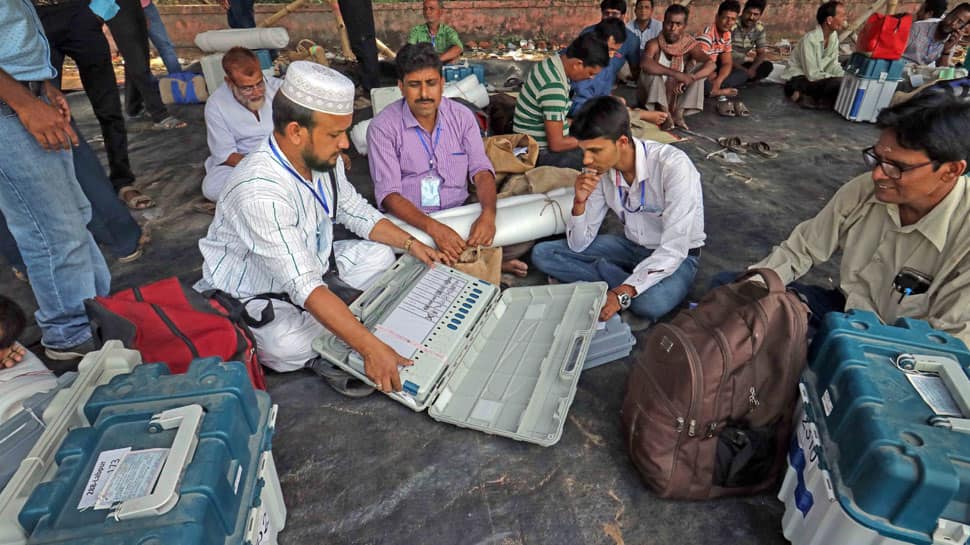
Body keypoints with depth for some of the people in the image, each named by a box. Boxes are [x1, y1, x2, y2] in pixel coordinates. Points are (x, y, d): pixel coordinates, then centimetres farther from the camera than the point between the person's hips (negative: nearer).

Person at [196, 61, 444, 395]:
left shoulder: (324, 160, -10)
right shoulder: (259, 191, -36)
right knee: (288, 347, -35)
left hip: (311, 266, 8)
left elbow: (355, 211, 8)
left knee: (380, 255, 0)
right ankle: (319, 355, -1)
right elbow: (304, 286, -40)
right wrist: (370, 348, -44)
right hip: (254, 297, -7)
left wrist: (410, 243, -2)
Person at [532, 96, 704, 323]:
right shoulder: (599, 170, -12)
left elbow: (674, 249, -31)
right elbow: (578, 245, -6)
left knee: (649, 303, -40)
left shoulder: (673, 166, -28)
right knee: (542, 253, -9)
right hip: (631, 245, 6)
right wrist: (580, 202, -24)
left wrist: (622, 294, -39)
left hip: (676, 254, -6)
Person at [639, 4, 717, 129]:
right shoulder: (654, 44, -15)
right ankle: (663, 113, -26)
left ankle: (678, 112, -20)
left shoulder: (690, 46, -7)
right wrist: (676, 74, -42)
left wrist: (688, 79, -37)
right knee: (652, 69, -26)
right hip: (652, 96, -3)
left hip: (677, 97, 3)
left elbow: (710, 65, -21)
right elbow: (645, 63, -37)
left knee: (700, 67, -13)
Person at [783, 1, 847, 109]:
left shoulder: (834, 36, 0)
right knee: (838, 84, -29)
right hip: (798, 80, -9)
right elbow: (812, 75, -24)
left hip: (816, 77, 9)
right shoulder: (810, 39, -23)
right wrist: (839, 78, -23)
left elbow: (833, 65, 4)